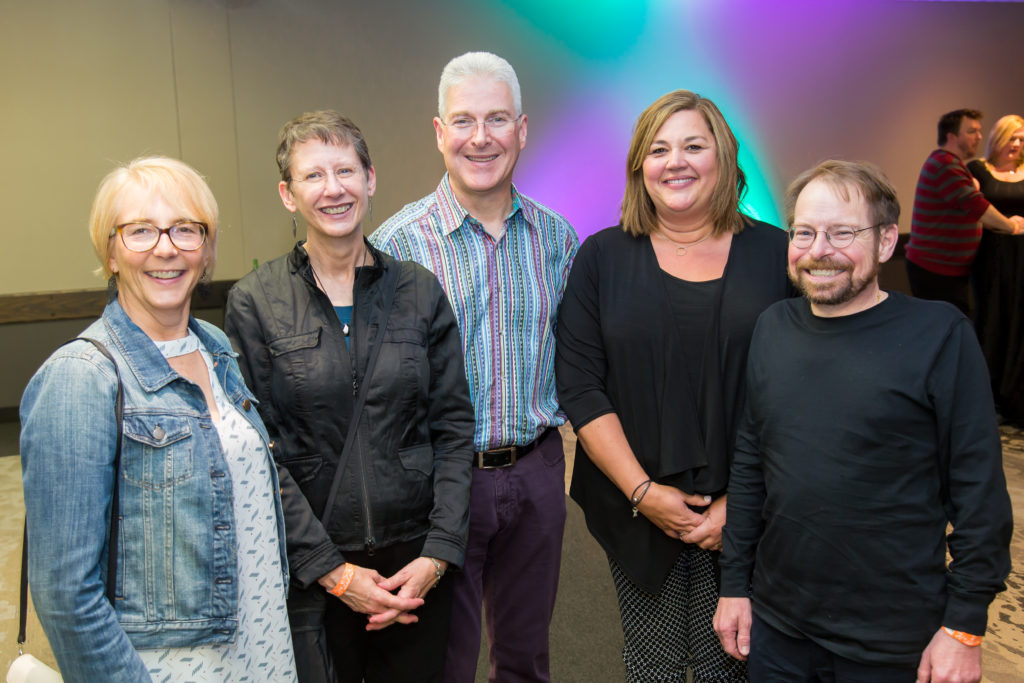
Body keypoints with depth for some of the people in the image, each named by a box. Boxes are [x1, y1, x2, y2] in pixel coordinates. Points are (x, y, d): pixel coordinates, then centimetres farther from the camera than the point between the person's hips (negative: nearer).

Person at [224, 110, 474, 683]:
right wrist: (333, 570, -11)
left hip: (416, 561, 2)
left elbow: (454, 426, 0)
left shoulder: (420, 290, 0)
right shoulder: (255, 302, -5)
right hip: (308, 573, -1)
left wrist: (438, 553, -7)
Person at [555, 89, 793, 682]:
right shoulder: (603, 258, 2)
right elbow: (580, 388, -3)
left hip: (747, 517, 0)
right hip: (637, 510, 1)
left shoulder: (775, 254, 1)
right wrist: (642, 491, -10)